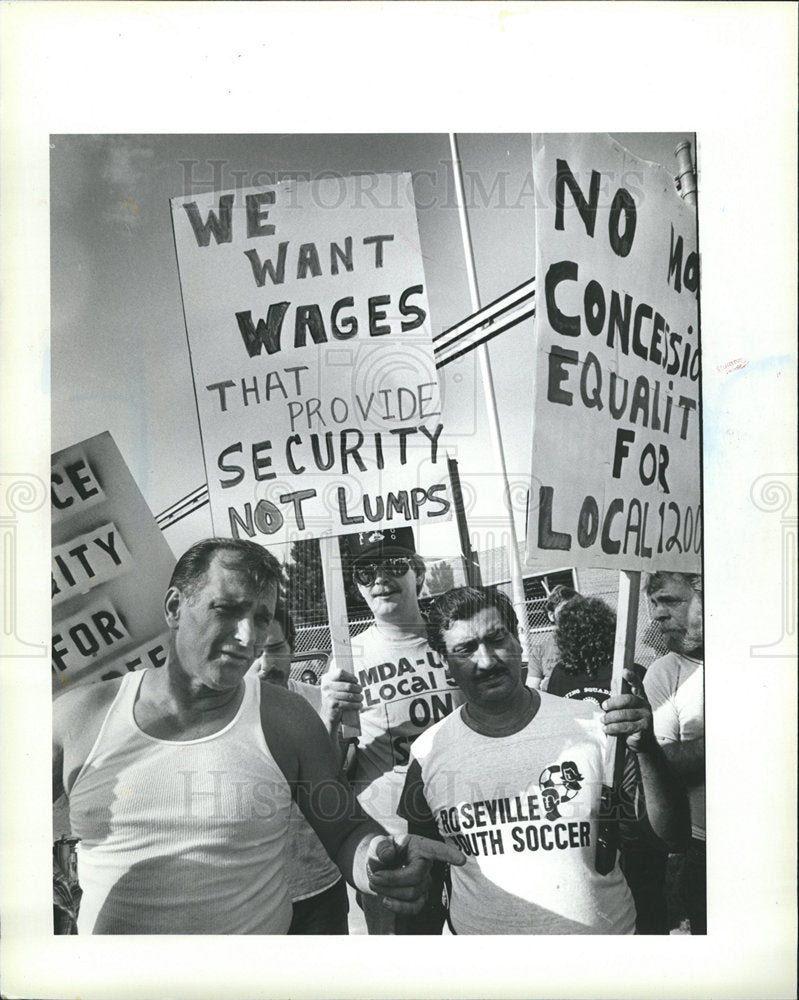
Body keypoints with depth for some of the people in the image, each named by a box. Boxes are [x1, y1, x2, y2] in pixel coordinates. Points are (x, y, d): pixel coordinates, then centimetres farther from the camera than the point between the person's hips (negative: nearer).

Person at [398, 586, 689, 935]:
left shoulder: (591, 726, -13)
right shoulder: (428, 753, -8)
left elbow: (671, 833, -14)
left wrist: (647, 747, -29)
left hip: (603, 931, 0)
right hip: (478, 931, 1)